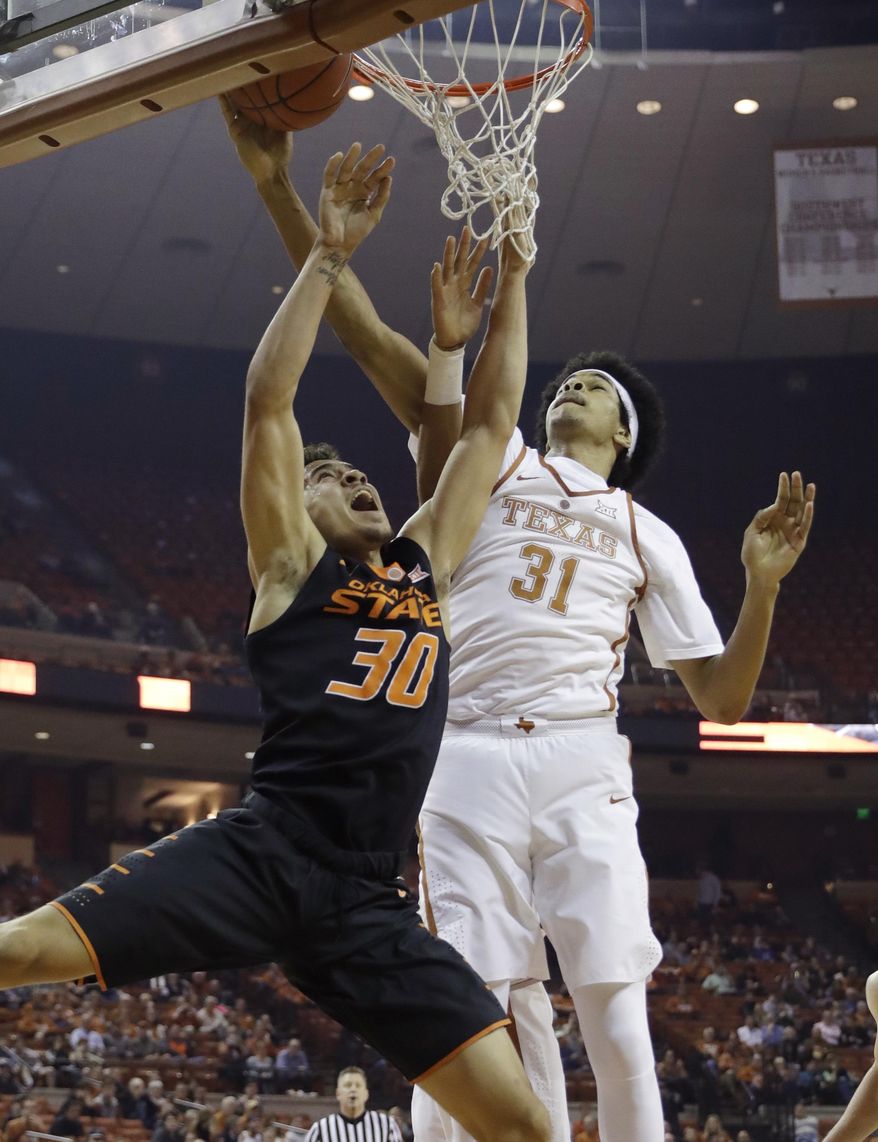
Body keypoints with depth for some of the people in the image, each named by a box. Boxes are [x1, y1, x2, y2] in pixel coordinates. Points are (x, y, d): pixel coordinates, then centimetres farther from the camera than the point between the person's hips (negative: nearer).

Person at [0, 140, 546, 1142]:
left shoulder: (424, 565, 25)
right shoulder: (290, 566, 12)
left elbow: (488, 423, 28)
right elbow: (267, 400, 3)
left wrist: (511, 281, 26)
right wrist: (328, 257, 2)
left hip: (367, 901, 4)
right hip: (260, 853, -4)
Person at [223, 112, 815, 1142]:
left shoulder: (649, 537, 21)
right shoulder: (491, 460, 18)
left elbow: (721, 700, 16)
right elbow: (372, 339, 8)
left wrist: (763, 585, 0)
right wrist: (280, 190, -1)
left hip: (583, 766, 1)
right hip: (465, 764, -1)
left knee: (615, 1017, -8)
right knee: (500, 1015, -6)